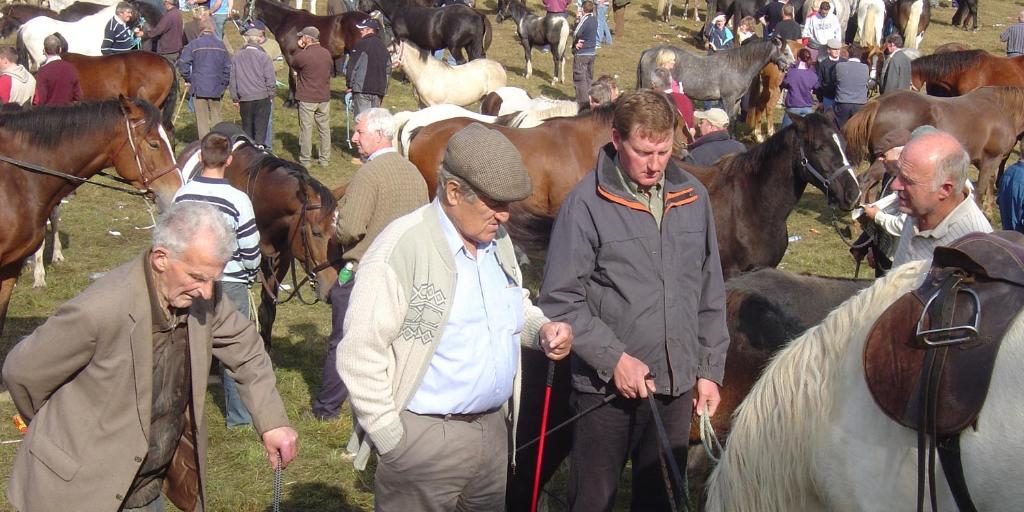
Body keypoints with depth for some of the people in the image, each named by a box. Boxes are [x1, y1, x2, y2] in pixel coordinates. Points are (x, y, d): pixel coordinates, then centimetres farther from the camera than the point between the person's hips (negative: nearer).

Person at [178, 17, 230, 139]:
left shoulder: (194, 45, -5)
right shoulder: (220, 45, 4)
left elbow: (182, 63, -11)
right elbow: (228, 67, 8)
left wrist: (188, 78, 2)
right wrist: (223, 84, 16)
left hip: (199, 88, -3)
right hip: (216, 89, 3)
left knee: (202, 120, 1)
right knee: (216, 119, 10)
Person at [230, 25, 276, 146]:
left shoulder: (236, 57, 1)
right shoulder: (264, 57, -9)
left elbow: (232, 79, 6)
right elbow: (270, 79, -8)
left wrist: (235, 99, 13)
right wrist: (271, 95, 5)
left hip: (244, 99, 3)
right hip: (262, 98, -3)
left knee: (247, 129, 13)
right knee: (260, 128, 4)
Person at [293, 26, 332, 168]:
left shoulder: (302, 55, -17)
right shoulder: (327, 53, 0)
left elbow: (293, 64, 2)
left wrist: (300, 48, 4)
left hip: (307, 99, -5)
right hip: (324, 97, 5)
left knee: (306, 129, 4)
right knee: (324, 129, 11)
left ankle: (305, 160, 10)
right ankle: (325, 159, 17)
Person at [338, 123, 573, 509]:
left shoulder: (497, 240, 7)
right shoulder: (400, 249, -18)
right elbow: (359, 356, -19)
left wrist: (542, 329, 0)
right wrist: (392, 442, -15)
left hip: (494, 430, 7)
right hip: (425, 436, -7)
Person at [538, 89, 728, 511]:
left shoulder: (693, 197, 3)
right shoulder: (585, 204, -11)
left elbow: (711, 295, 10)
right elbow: (559, 301, -11)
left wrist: (710, 369, 8)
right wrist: (614, 357, -16)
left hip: (677, 383, 4)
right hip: (606, 385, -4)